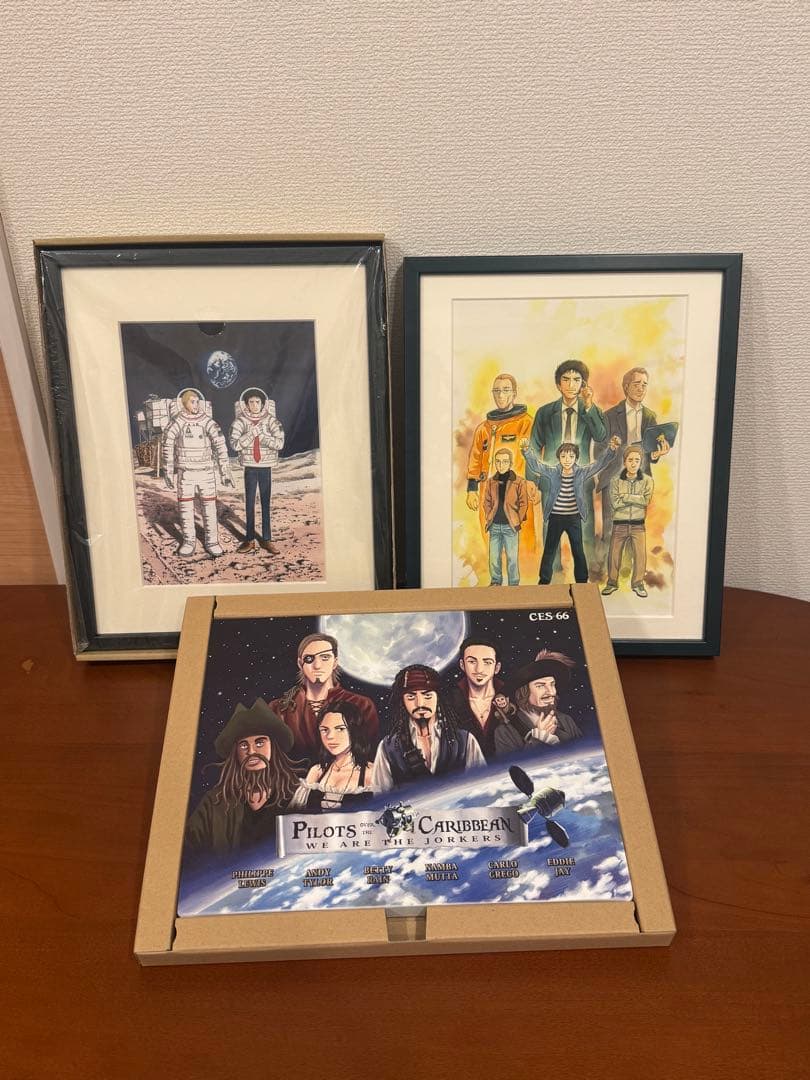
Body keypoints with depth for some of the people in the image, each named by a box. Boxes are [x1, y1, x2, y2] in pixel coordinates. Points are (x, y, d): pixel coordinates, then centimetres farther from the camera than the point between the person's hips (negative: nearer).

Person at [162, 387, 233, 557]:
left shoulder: (208, 423, -3)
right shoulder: (176, 423, -3)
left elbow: (221, 447, -4)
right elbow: (168, 448, 2)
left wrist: (225, 473, -7)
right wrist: (168, 473, -2)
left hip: (206, 472, 0)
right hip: (185, 473, 0)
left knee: (210, 508, 2)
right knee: (185, 508, 4)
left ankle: (211, 541, 12)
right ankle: (189, 542, 16)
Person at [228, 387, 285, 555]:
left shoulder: (271, 421, 0)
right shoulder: (240, 422, -1)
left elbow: (279, 443, -10)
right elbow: (235, 444, -12)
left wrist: (261, 436, -15)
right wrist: (251, 434, -18)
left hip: (266, 466, 0)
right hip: (250, 467, 0)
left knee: (266, 503, 4)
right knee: (249, 503, 4)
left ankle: (266, 539, 9)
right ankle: (249, 539, 11)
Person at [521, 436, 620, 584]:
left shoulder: (582, 473, -5)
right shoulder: (552, 473, -6)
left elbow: (599, 463, -15)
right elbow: (535, 464, -16)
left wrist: (611, 450, -32)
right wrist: (527, 451, -35)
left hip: (574, 518, 1)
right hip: (555, 518, 0)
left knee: (578, 552, 10)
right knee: (549, 551, 8)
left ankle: (582, 582, 23)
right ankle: (544, 582, 19)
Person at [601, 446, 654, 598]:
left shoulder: (647, 480, -1)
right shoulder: (616, 480, -2)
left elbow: (645, 500, -13)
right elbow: (615, 503, -12)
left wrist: (625, 497, -14)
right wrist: (636, 499, -13)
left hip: (638, 524, 0)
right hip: (619, 524, 0)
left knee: (641, 555, 2)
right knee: (614, 555, 5)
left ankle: (637, 583, 19)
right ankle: (612, 583, 21)